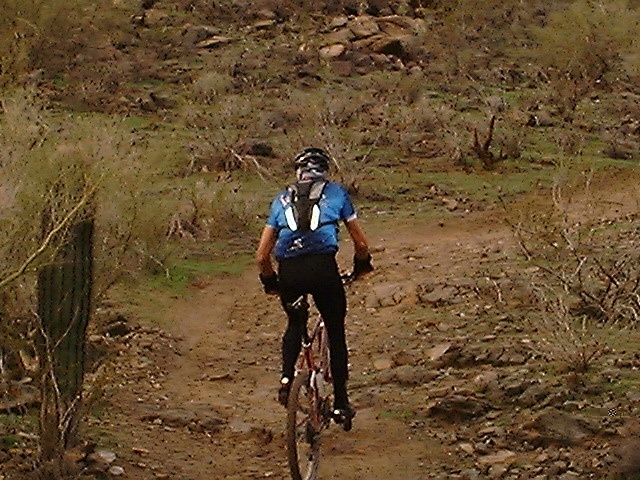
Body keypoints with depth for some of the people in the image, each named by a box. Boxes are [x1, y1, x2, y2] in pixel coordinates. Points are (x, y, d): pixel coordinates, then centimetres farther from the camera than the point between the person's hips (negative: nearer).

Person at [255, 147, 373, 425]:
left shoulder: (282, 200, 22)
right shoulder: (336, 193, 18)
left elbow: (261, 256, 19)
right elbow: (360, 243, 20)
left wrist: (270, 283, 36)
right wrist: (361, 266, 40)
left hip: (289, 272, 2)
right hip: (323, 268, -2)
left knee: (295, 325, 30)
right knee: (336, 333, 16)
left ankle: (287, 378, 9)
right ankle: (341, 403, 16)